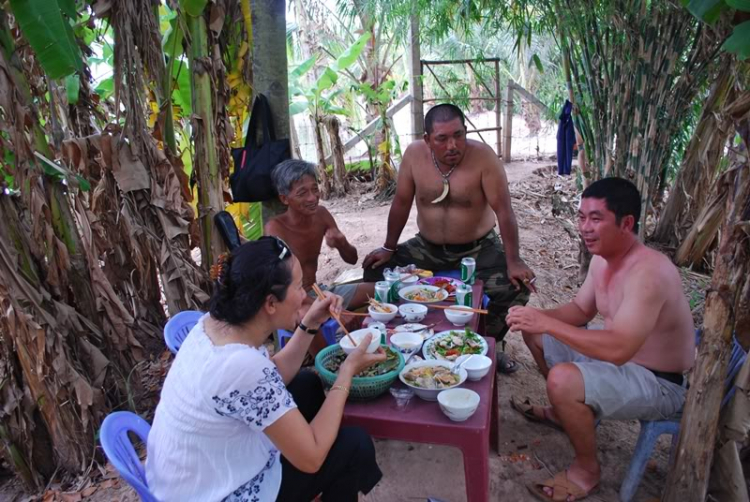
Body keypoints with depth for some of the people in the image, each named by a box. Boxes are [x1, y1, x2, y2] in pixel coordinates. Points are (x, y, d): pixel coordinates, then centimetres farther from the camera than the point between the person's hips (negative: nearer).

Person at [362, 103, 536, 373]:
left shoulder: (483, 156, -19)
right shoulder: (414, 154, -12)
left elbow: (503, 210, -19)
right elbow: (401, 203, -2)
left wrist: (513, 261, -23)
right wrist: (388, 248, -1)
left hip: (478, 248, -2)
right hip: (427, 248, 3)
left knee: (516, 286, -23)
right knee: (376, 271, -11)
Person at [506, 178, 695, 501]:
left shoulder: (648, 272, -32)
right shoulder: (602, 258, -3)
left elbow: (618, 349, -40)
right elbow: (581, 309, 9)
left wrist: (548, 323, -37)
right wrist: (538, 318, -10)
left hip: (659, 383, -9)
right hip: (621, 357, 9)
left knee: (562, 380, -33)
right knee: (534, 334, 11)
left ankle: (587, 469, -4)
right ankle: (565, 411, 30)